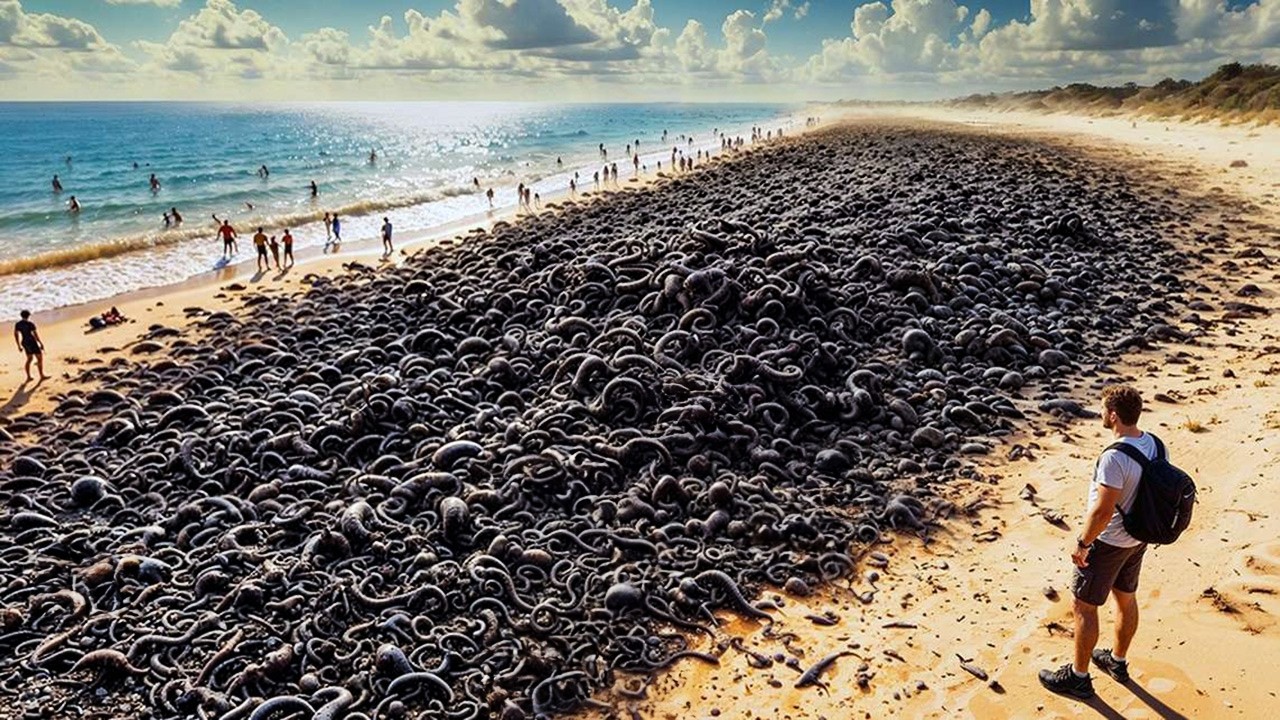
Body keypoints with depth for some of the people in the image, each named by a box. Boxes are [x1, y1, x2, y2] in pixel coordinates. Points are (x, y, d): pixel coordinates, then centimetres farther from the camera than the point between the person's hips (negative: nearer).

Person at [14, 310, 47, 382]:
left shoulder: (17, 324, 3)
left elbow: (16, 335, 7)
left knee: (29, 359, 21)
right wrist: (41, 344, -8)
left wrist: (19, 346, 15)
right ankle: (42, 376, 6)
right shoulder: (30, 324, -17)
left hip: (25, 343, 7)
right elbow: (36, 335, -18)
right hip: (32, 343, -7)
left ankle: (28, 377, 21)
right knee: (40, 358, 4)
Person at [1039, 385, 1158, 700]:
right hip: (1138, 537, 9)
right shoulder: (1154, 443, -6)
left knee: (1084, 606, 7)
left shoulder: (1114, 457, -32)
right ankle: (1118, 661, 44)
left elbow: (1102, 510, -30)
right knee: (1126, 597, 24)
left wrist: (1081, 542, -16)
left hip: (1108, 542, -8)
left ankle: (1078, 677, 20)